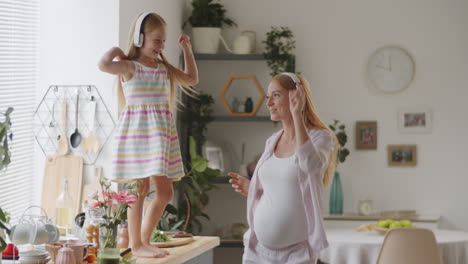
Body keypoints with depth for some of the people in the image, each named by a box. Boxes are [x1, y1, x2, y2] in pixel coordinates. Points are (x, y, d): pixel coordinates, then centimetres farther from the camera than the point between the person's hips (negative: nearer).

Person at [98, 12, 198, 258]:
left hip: (161, 132, 7)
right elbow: (104, 65, -27)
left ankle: (145, 240, 19)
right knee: (140, 189, -3)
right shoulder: (129, 66, -8)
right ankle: (135, 244, 6)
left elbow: (191, 79, 24)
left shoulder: (164, 68, 14)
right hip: (137, 131, -7)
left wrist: (187, 49, 19)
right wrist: (115, 51, -8)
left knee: (165, 191, 7)